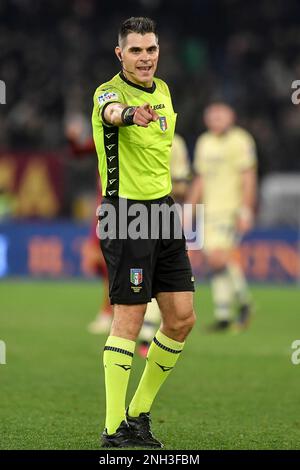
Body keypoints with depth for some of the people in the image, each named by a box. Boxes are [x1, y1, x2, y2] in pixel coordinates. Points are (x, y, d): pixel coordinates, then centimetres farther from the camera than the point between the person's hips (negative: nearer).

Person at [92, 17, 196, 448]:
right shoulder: (110, 92, -13)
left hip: (163, 210, 8)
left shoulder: (162, 90, 11)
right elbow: (112, 111, -40)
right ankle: (114, 431, -5)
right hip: (126, 211, -8)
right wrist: (129, 114, -63)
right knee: (128, 320, -9)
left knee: (181, 319, 6)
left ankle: (139, 414, 20)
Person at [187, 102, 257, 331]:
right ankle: (223, 316, 6)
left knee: (221, 258, -17)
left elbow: (249, 178, -9)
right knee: (214, 261, 2)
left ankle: (244, 302, 1)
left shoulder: (240, 140, -6)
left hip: (232, 209, -7)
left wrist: (246, 211, -16)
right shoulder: (204, 143, 15)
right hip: (211, 209, 7)